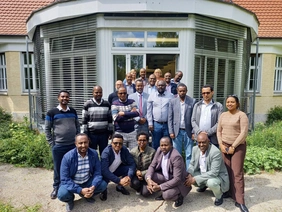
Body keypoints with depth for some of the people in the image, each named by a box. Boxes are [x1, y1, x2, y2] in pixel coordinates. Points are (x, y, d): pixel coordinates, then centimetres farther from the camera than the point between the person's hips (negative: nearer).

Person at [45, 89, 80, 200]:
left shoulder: (73, 111, 6)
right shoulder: (52, 112, -5)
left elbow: (78, 126, 12)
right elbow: (47, 129, -2)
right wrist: (52, 143, -5)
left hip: (73, 145, 3)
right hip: (58, 146, -3)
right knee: (58, 168, 10)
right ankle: (56, 188, 29)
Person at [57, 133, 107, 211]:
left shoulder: (94, 154, -13)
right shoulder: (67, 157, -22)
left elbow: (97, 172, -10)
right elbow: (65, 179, -22)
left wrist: (93, 187, -29)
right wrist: (80, 190, -31)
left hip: (87, 182, 3)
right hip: (71, 183, -2)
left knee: (103, 185, -20)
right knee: (62, 194, -31)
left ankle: (87, 194, 10)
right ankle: (70, 198, 7)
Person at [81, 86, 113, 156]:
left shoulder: (107, 104, 6)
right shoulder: (88, 104, -3)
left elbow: (110, 120, 10)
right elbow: (84, 121, -3)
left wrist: (110, 132, 7)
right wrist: (85, 134, -7)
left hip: (104, 134, 3)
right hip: (92, 134, -2)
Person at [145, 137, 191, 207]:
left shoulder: (176, 156, -30)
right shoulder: (159, 150, -10)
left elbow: (177, 179, -30)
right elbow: (152, 166, -3)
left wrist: (160, 187, -31)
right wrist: (149, 179, -23)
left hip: (178, 183, -7)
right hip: (166, 177, 7)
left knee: (166, 195, -32)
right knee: (148, 176, -9)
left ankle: (179, 196, 3)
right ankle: (164, 192, 10)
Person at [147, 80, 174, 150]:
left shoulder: (170, 96, 2)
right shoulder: (152, 96, 4)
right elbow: (149, 111, 4)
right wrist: (150, 123, -1)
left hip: (167, 124, 0)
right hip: (156, 124, 1)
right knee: (156, 145, 10)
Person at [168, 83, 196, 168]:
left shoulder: (192, 101, -1)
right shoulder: (172, 102, 3)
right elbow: (170, 118, 3)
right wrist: (171, 132, -2)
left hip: (188, 132, -1)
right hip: (177, 132, 1)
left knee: (189, 154, 5)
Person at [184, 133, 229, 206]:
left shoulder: (216, 152, -29)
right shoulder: (195, 149, -8)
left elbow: (214, 173, -32)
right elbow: (192, 164, 3)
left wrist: (195, 179, -33)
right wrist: (189, 175, -19)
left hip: (218, 176, -7)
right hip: (202, 174, 7)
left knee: (211, 182, -38)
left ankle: (219, 196, -2)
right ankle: (203, 185, 20)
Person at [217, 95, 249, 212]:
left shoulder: (242, 115, -8)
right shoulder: (223, 115, 8)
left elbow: (244, 133, -14)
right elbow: (219, 131, 11)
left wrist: (233, 147, -14)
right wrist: (221, 144, -1)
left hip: (238, 147, -4)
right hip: (225, 146, 5)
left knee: (237, 173, -4)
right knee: (228, 171, 6)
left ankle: (240, 201, 3)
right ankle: (230, 192, 20)